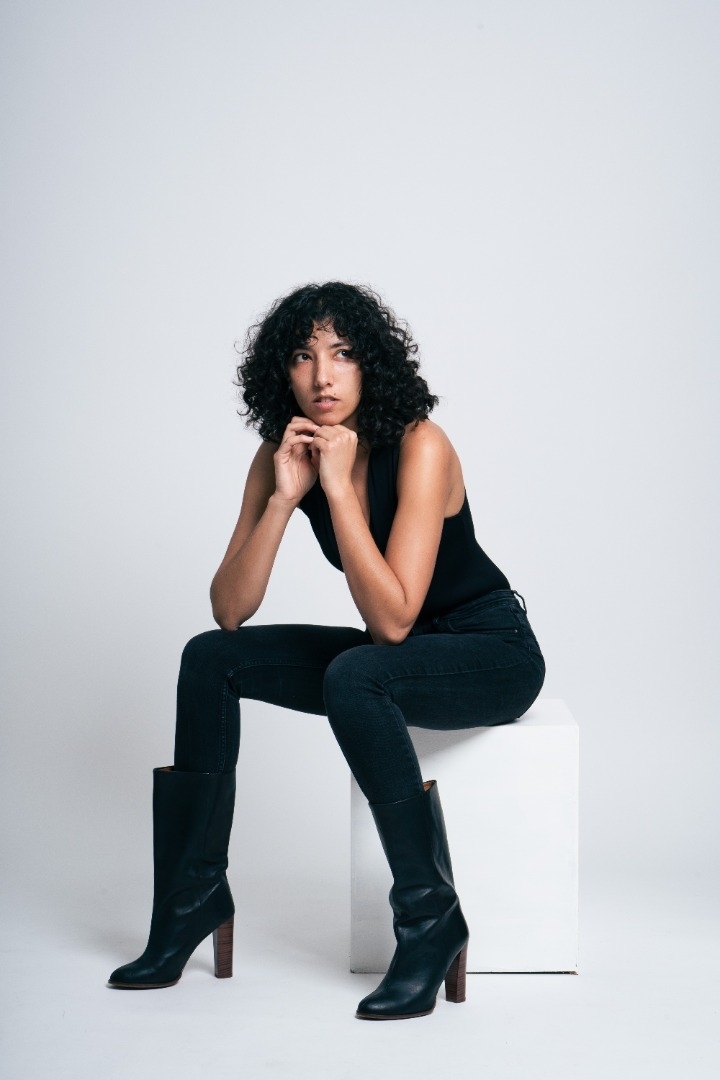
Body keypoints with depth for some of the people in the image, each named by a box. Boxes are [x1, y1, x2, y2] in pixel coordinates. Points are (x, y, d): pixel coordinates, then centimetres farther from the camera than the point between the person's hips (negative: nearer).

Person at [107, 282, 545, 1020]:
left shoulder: (419, 446, -24)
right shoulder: (281, 454, -5)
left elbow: (392, 621, -31)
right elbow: (229, 612, -12)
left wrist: (339, 486, -31)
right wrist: (283, 496, -22)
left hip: (492, 654, -6)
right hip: (393, 654, 7)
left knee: (353, 678, -36)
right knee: (210, 660, -8)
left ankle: (432, 920, -21)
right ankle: (193, 896, 1)